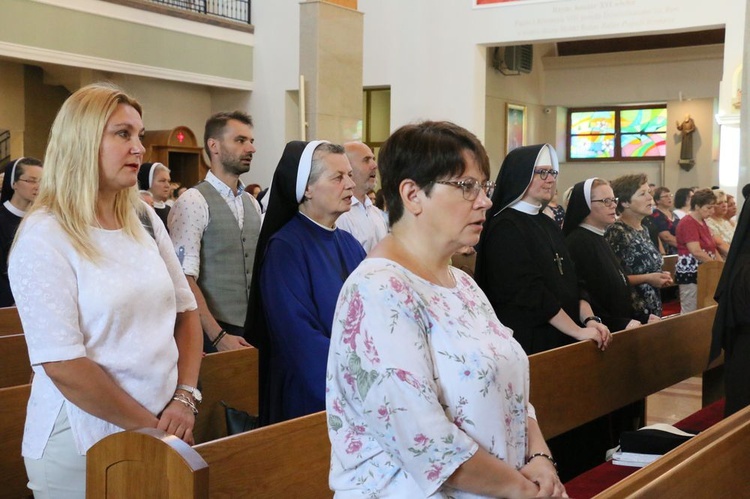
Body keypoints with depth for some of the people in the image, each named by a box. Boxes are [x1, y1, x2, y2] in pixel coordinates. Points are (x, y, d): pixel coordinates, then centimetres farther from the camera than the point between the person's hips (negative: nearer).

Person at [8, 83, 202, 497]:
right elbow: (62, 364, -19)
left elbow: (185, 311, 9)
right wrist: (148, 426, -14)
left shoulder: (144, 219, 4)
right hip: (84, 444, -6)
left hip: (162, 430, 6)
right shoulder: (44, 236, -14)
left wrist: (185, 398, -5)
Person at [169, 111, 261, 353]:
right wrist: (218, 336, -20)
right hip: (214, 334, -6)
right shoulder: (193, 201, -11)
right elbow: (184, 278, -16)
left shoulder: (252, 204, 11)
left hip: (253, 331, 6)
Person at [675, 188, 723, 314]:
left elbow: (712, 248, 20)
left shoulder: (702, 222, 17)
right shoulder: (688, 223, -14)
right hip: (690, 274, -9)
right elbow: (696, 251, -22)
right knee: (689, 313, -6)